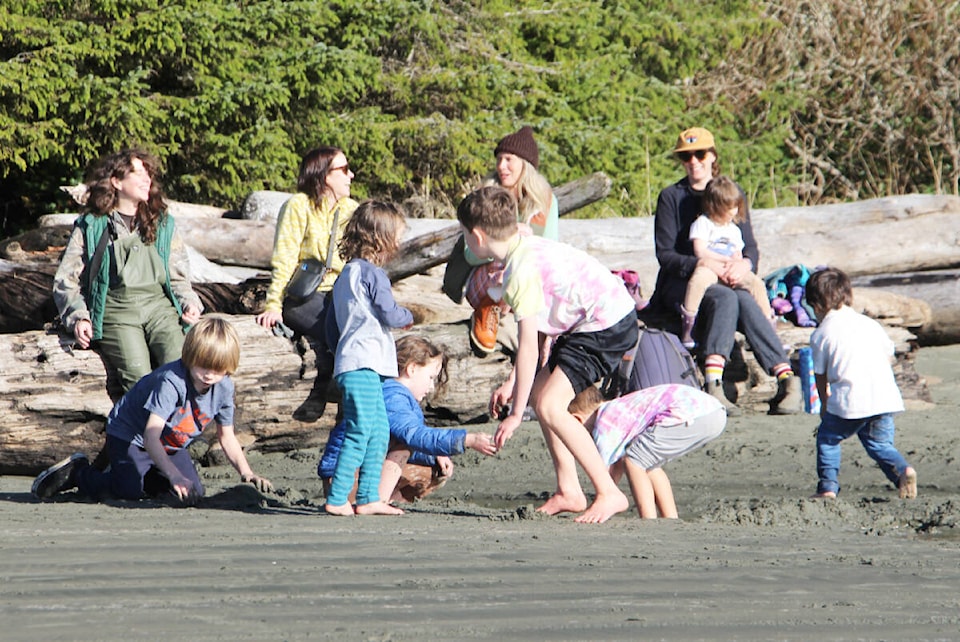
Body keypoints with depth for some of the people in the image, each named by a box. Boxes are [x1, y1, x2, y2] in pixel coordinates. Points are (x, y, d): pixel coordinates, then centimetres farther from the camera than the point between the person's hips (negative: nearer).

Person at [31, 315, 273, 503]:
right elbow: (150, 436, -41)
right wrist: (175, 476, -52)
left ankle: (144, 476, 18)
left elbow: (227, 437, 1)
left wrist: (246, 473, -14)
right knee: (130, 491, -25)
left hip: (171, 444, 7)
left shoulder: (224, 387, -14)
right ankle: (77, 472, 3)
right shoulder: (171, 381, -35)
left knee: (195, 492, -8)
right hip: (129, 435, -7)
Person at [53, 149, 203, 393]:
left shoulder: (163, 223, 20)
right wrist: (78, 318, -5)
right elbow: (66, 281, 10)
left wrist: (189, 303, 1)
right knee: (138, 378, -28)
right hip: (115, 309, -2)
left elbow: (178, 277, 22)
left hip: (159, 305, 2)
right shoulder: (90, 227, 10)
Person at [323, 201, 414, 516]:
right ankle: (336, 499, -13)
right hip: (363, 365, -10)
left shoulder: (345, 275, 20)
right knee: (360, 432, -11)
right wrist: (409, 316, 6)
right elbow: (390, 314, -14)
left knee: (379, 431, 11)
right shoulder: (371, 273, -9)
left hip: (350, 363, 10)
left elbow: (332, 328, 23)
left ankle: (368, 498, 10)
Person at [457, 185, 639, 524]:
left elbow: (529, 346, -20)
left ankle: (609, 493, -12)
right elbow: (537, 330, 13)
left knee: (549, 405, -15)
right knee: (540, 393, 14)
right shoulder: (528, 248, 9)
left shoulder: (521, 271, -20)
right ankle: (568, 491, 16)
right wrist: (512, 384, 13)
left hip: (607, 327, -11)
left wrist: (516, 414, -15)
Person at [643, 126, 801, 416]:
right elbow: (664, 254, -2)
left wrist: (745, 263, -17)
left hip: (726, 282, 2)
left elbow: (750, 246, 8)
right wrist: (699, 264, -22)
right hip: (681, 284, -2)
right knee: (724, 297, -36)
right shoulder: (671, 197, 6)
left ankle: (786, 379, -45)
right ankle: (713, 384, -51)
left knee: (745, 302, -33)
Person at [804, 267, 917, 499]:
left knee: (827, 438, 16)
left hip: (850, 403, -4)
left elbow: (820, 375, 9)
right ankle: (902, 470, -9)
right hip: (886, 397, 4)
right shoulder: (870, 324, 17)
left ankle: (827, 487, 7)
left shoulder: (821, 334, 4)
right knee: (879, 443, 18)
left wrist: (824, 402, 25)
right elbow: (888, 354, 24)